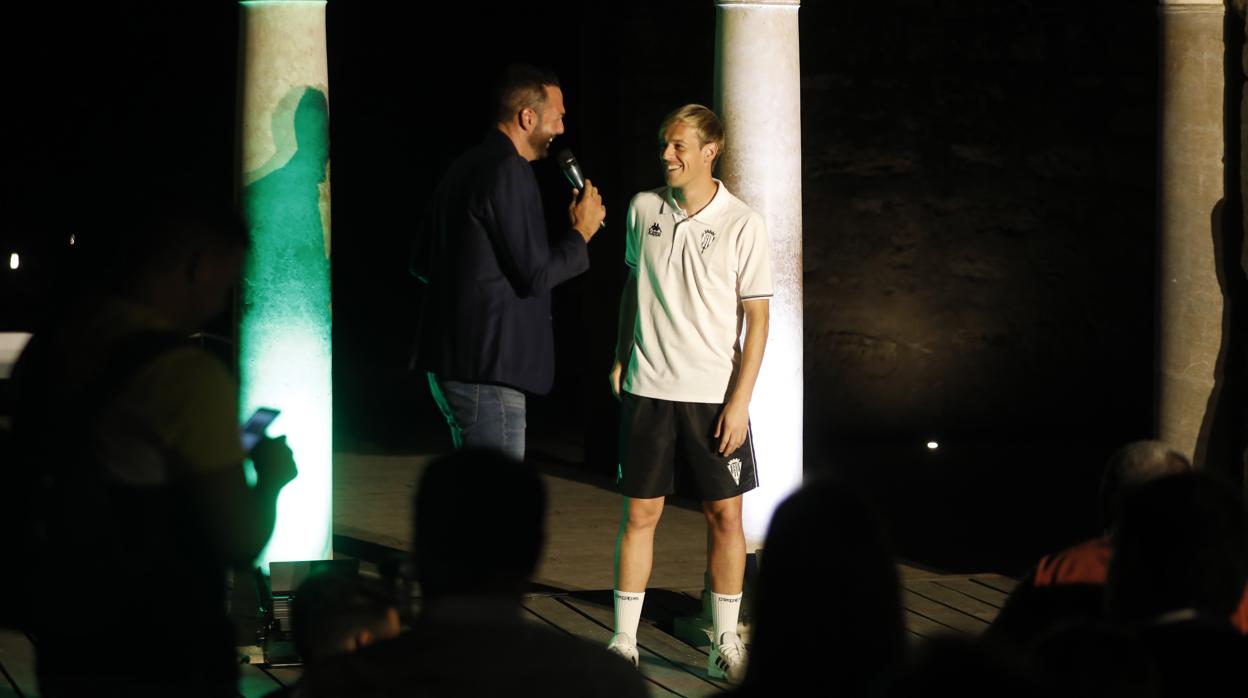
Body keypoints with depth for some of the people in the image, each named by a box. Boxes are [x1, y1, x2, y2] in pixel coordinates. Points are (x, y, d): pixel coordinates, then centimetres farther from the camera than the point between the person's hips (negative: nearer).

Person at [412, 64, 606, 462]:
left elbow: (422, 263, 22)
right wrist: (581, 232, -3)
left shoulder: (466, 168, 16)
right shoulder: (508, 172, -15)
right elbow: (537, 273, -18)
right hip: (487, 369, -10)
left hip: (450, 361, 10)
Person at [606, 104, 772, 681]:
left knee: (725, 513, 1)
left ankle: (726, 644, 11)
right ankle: (623, 643, 7)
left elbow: (757, 318, -5)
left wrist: (740, 400, -10)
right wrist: (621, 357, 12)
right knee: (640, 513, 2)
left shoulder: (742, 225, -6)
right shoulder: (644, 208, 4)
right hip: (648, 389, 2)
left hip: (715, 394, -2)